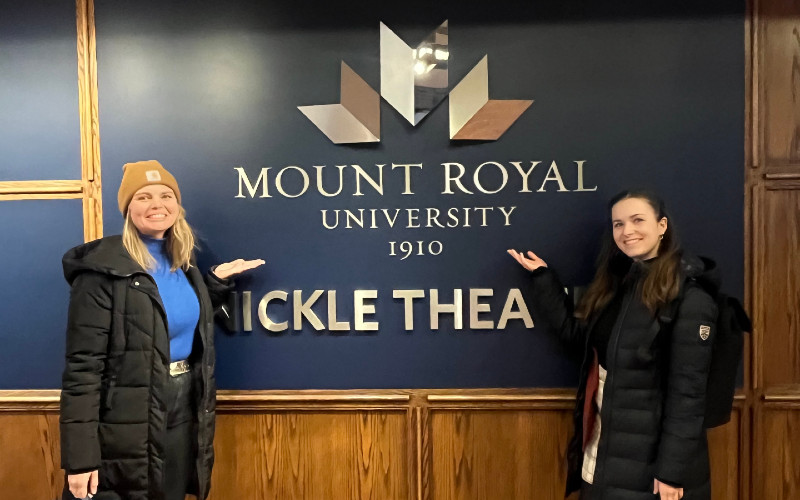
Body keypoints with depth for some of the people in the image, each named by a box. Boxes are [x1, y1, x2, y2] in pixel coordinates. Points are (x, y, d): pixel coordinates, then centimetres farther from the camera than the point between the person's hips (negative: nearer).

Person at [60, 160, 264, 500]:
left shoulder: (180, 262, 5)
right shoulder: (103, 269, -16)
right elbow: (82, 364, -16)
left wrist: (217, 281, 7)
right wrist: (80, 456, -17)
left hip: (185, 410, 7)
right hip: (127, 424, -6)